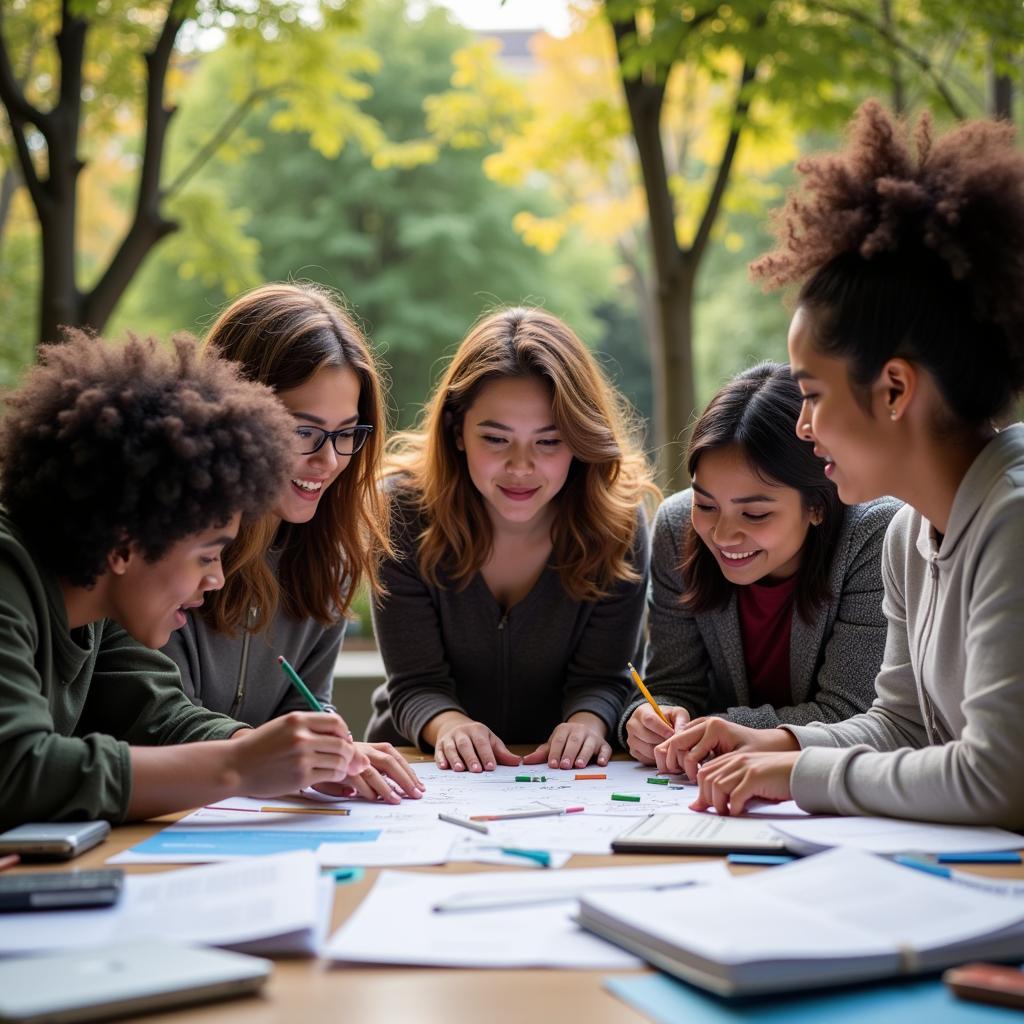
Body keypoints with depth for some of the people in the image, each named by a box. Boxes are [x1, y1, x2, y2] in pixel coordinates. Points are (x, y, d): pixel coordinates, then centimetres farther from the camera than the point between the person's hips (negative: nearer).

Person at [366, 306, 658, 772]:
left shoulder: (618, 520, -11)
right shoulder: (405, 510, -13)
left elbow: (599, 678, -8)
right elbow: (416, 684, -13)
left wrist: (587, 722, -30)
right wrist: (448, 725, -35)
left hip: (564, 770, 0)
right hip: (424, 768, 0)